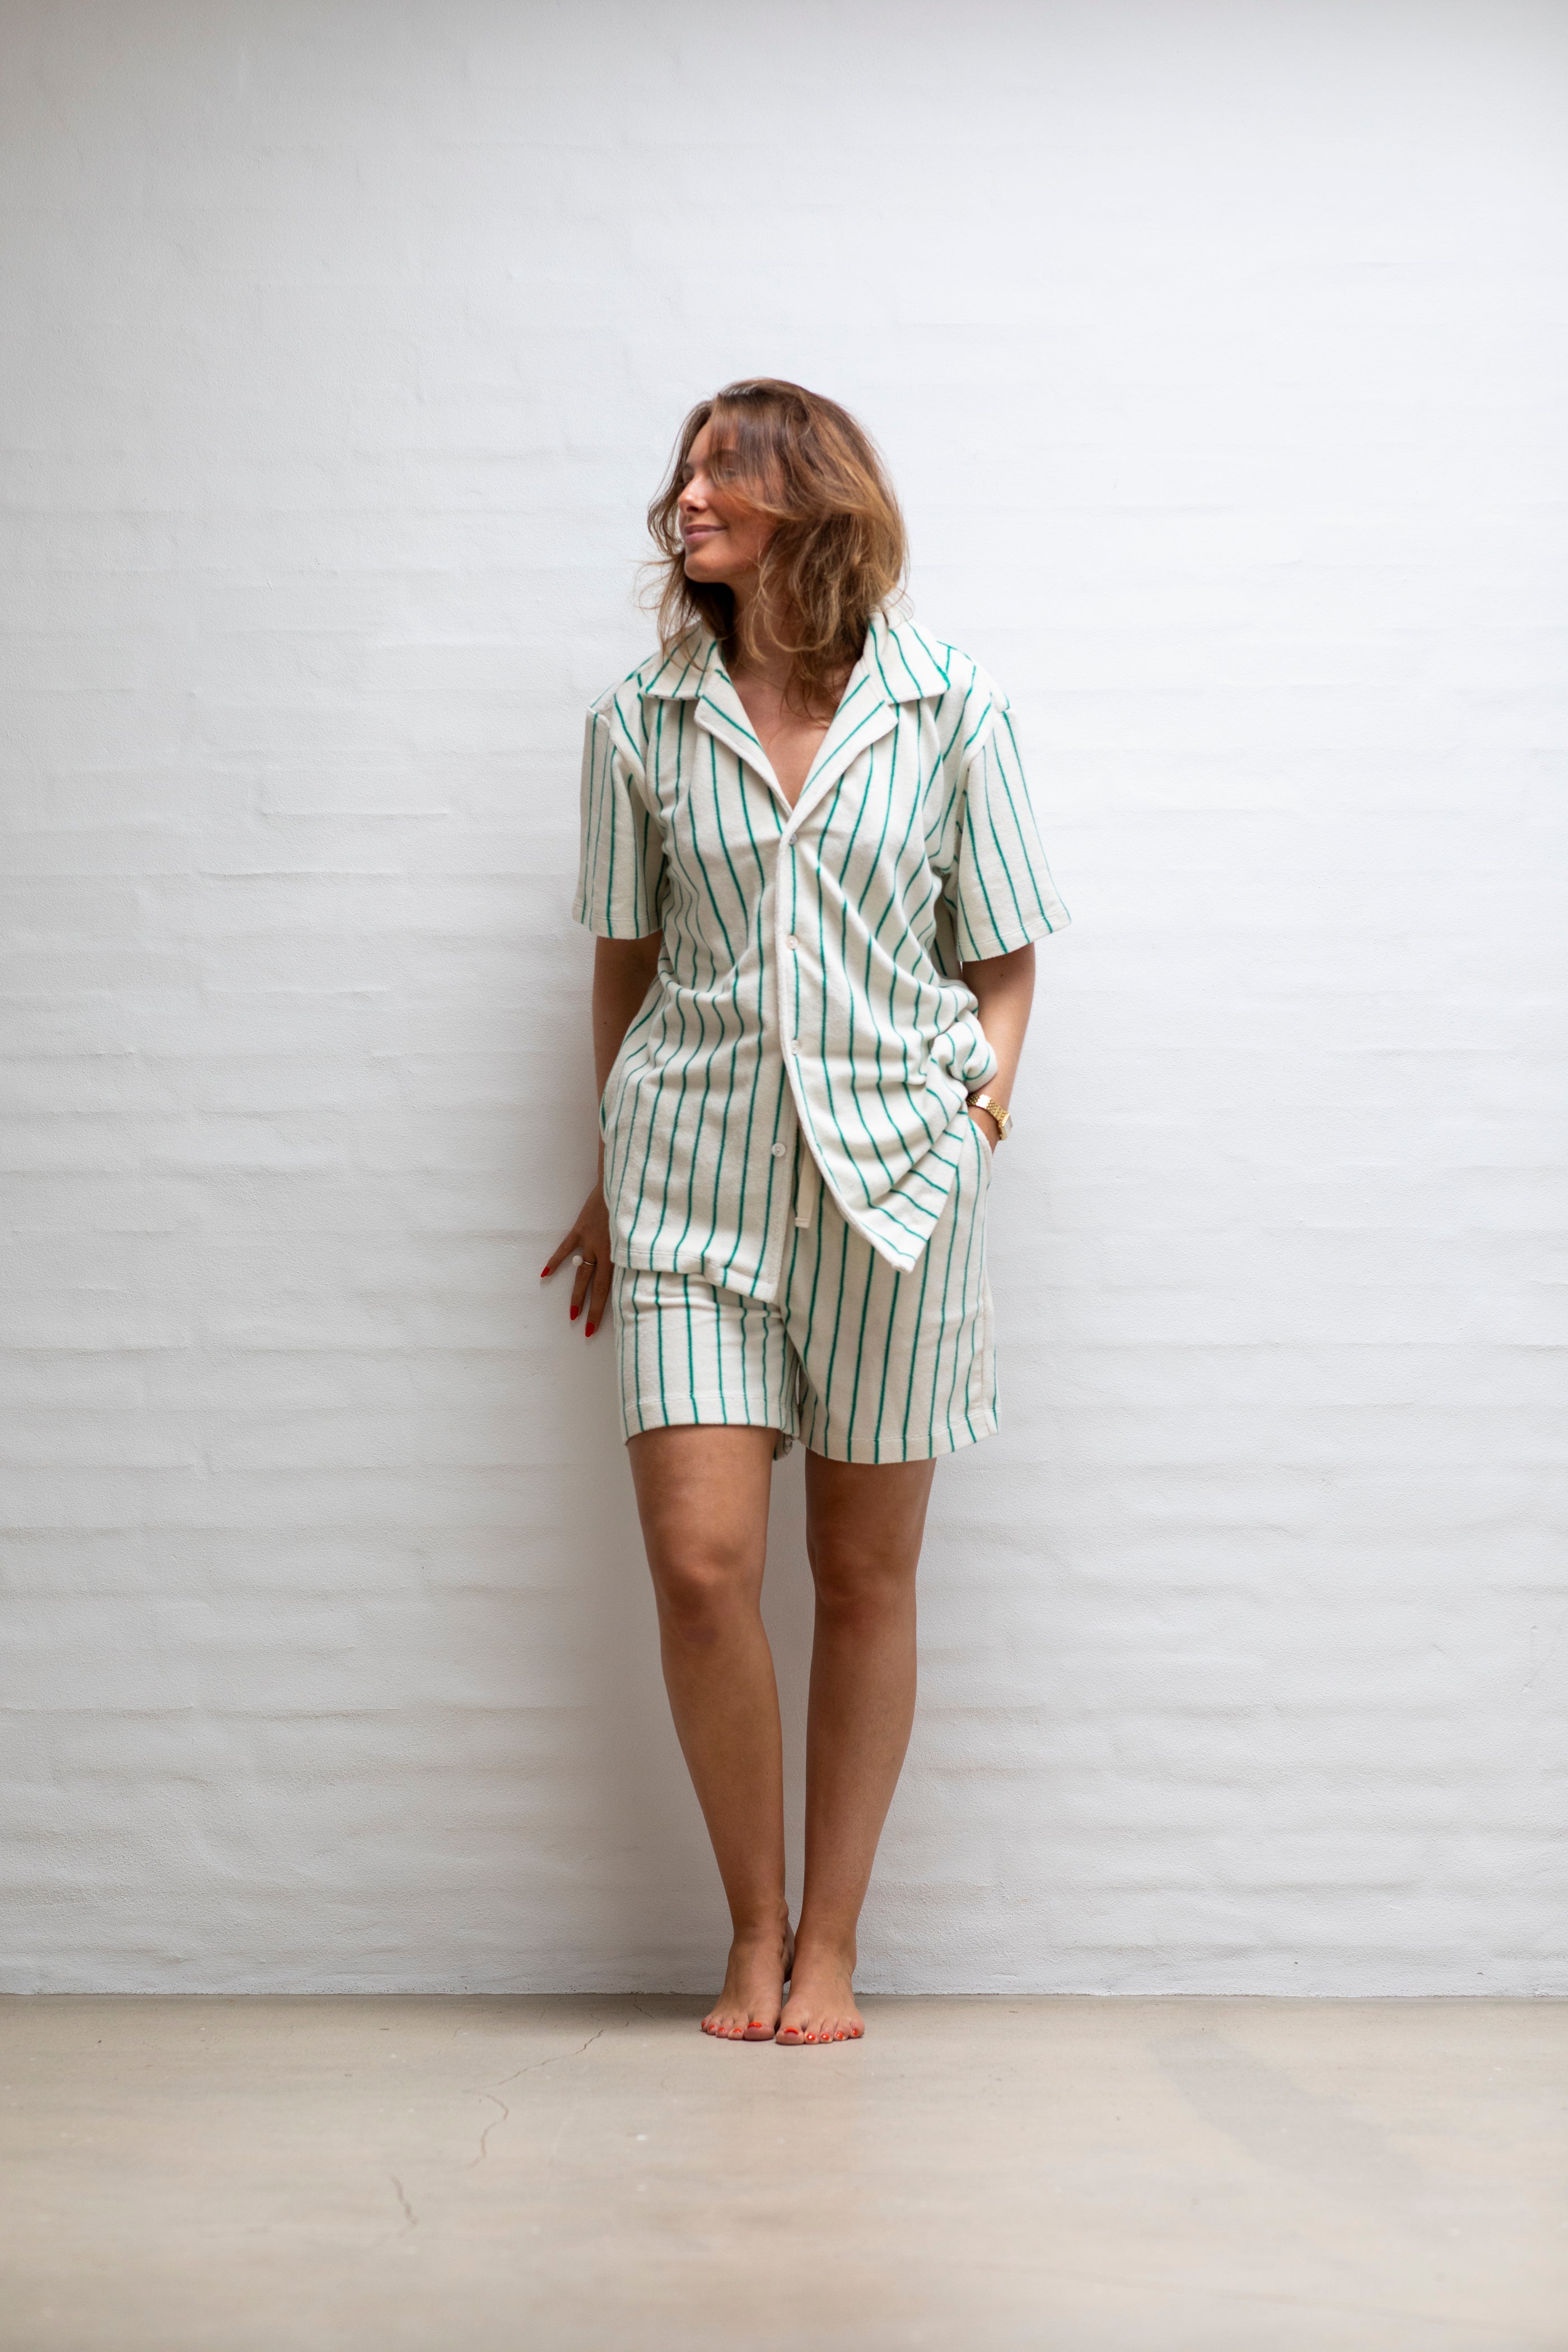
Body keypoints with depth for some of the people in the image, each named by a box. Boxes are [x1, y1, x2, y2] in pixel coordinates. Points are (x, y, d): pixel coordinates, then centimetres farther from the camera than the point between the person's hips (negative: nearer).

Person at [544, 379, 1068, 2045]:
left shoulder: (950, 712, 1)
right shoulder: (642, 724, 5)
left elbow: (1003, 959, 8)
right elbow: (625, 959, 13)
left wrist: (985, 1110, -4)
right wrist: (620, 1172, 14)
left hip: (891, 1175, 0)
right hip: (695, 1173, 1)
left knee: (865, 1573, 6)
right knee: (701, 1562, -9)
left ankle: (828, 1943, 18)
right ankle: (752, 1932, 11)